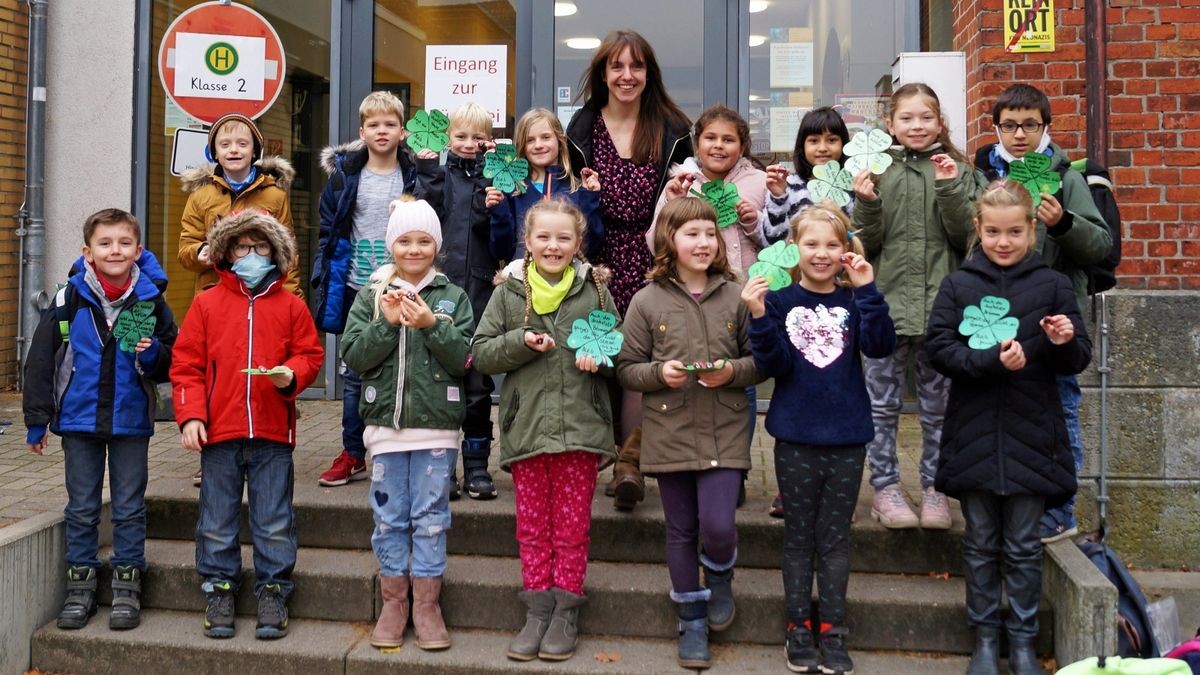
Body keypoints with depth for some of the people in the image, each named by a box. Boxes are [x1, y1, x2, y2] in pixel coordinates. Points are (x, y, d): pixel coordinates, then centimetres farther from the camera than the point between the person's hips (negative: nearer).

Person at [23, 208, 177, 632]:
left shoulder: (151, 301, -1)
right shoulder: (69, 299, -3)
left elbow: (171, 364, 6)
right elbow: (40, 360, 0)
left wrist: (153, 354, -17)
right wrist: (37, 421, -1)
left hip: (131, 422, 0)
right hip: (78, 419, 0)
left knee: (130, 508, 7)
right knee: (81, 508, 10)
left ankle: (126, 586, 18)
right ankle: (80, 585, 22)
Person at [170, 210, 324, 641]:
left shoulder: (290, 306, 6)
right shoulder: (207, 303, 6)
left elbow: (310, 354, 8)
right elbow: (186, 365, 3)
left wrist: (291, 374, -14)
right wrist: (190, 415, -6)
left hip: (273, 432, 0)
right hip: (218, 431, 1)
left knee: (274, 522, 5)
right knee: (217, 521, 9)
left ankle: (273, 594, 15)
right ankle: (219, 592, 21)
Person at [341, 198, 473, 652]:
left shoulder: (453, 298, 3)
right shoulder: (371, 296, 6)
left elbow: (466, 359, -5)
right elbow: (354, 355, -2)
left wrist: (432, 325, -16)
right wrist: (388, 323, -13)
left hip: (435, 426, -1)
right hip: (386, 423, 1)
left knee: (431, 517, 5)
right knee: (389, 517, 9)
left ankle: (427, 605, 16)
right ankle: (393, 602, 21)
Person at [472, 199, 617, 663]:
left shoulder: (595, 291, 4)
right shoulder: (509, 292, 5)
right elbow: (480, 353, 3)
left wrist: (599, 357, -11)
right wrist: (521, 342, -13)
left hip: (580, 428, -1)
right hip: (525, 426, 1)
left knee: (572, 528, 6)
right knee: (532, 527, 9)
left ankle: (565, 613, 18)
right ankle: (537, 612, 20)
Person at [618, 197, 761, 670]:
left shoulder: (736, 296, 0)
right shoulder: (648, 300, -1)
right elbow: (627, 370, 2)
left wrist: (732, 371, -13)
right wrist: (659, 373, -16)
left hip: (725, 433, 0)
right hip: (669, 433, 1)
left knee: (718, 526, -10)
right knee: (681, 532, 11)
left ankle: (720, 578, 26)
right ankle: (692, 621, 28)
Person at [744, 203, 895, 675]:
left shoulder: (853, 300, 1)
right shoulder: (779, 300, -3)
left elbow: (880, 346, -14)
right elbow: (774, 365, -9)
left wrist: (867, 290, -23)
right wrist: (758, 317, -23)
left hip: (847, 438, 1)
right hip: (796, 437, -1)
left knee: (835, 539, 10)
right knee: (799, 538, 10)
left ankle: (833, 633, 20)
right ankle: (799, 631, 20)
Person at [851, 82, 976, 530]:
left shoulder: (955, 170, 6)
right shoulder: (878, 170, 4)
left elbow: (965, 235, -2)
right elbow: (867, 244, 2)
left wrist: (950, 188, -12)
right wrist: (866, 204, -14)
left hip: (940, 303, 1)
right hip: (887, 301, -1)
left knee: (938, 404, 10)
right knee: (882, 403, 5)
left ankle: (933, 488, 21)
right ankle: (885, 487, 17)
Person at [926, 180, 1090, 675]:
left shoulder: (1052, 286, 0)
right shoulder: (958, 286, 1)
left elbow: (1076, 362, 3)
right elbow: (938, 349, -6)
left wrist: (1064, 343, -19)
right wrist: (989, 360, -21)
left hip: (1030, 438, 0)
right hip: (973, 436, 1)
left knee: (1023, 546, 9)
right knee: (981, 543, 11)